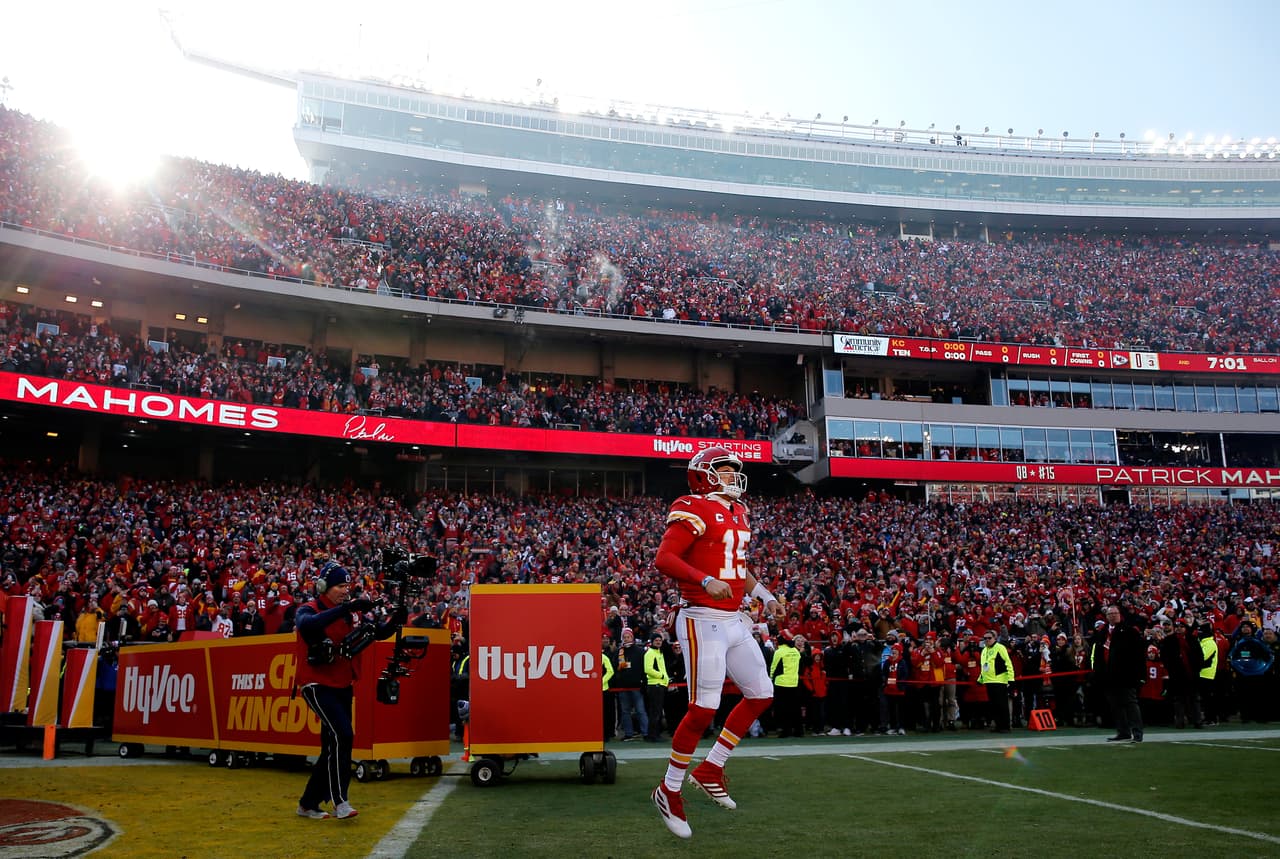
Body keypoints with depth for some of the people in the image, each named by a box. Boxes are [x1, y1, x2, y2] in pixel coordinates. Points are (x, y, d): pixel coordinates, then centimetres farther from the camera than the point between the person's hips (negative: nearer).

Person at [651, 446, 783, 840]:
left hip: (735, 622, 9)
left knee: (760, 695, 12)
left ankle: (710, 769, 24)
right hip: (703, 622, -9)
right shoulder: (694, 511, -12)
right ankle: (669, 790, 10)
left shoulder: (738, 512, 15)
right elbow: (664, 559, -20)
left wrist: (765, 596, 19)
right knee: (703, 708, -9)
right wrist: (707, 581, -30)